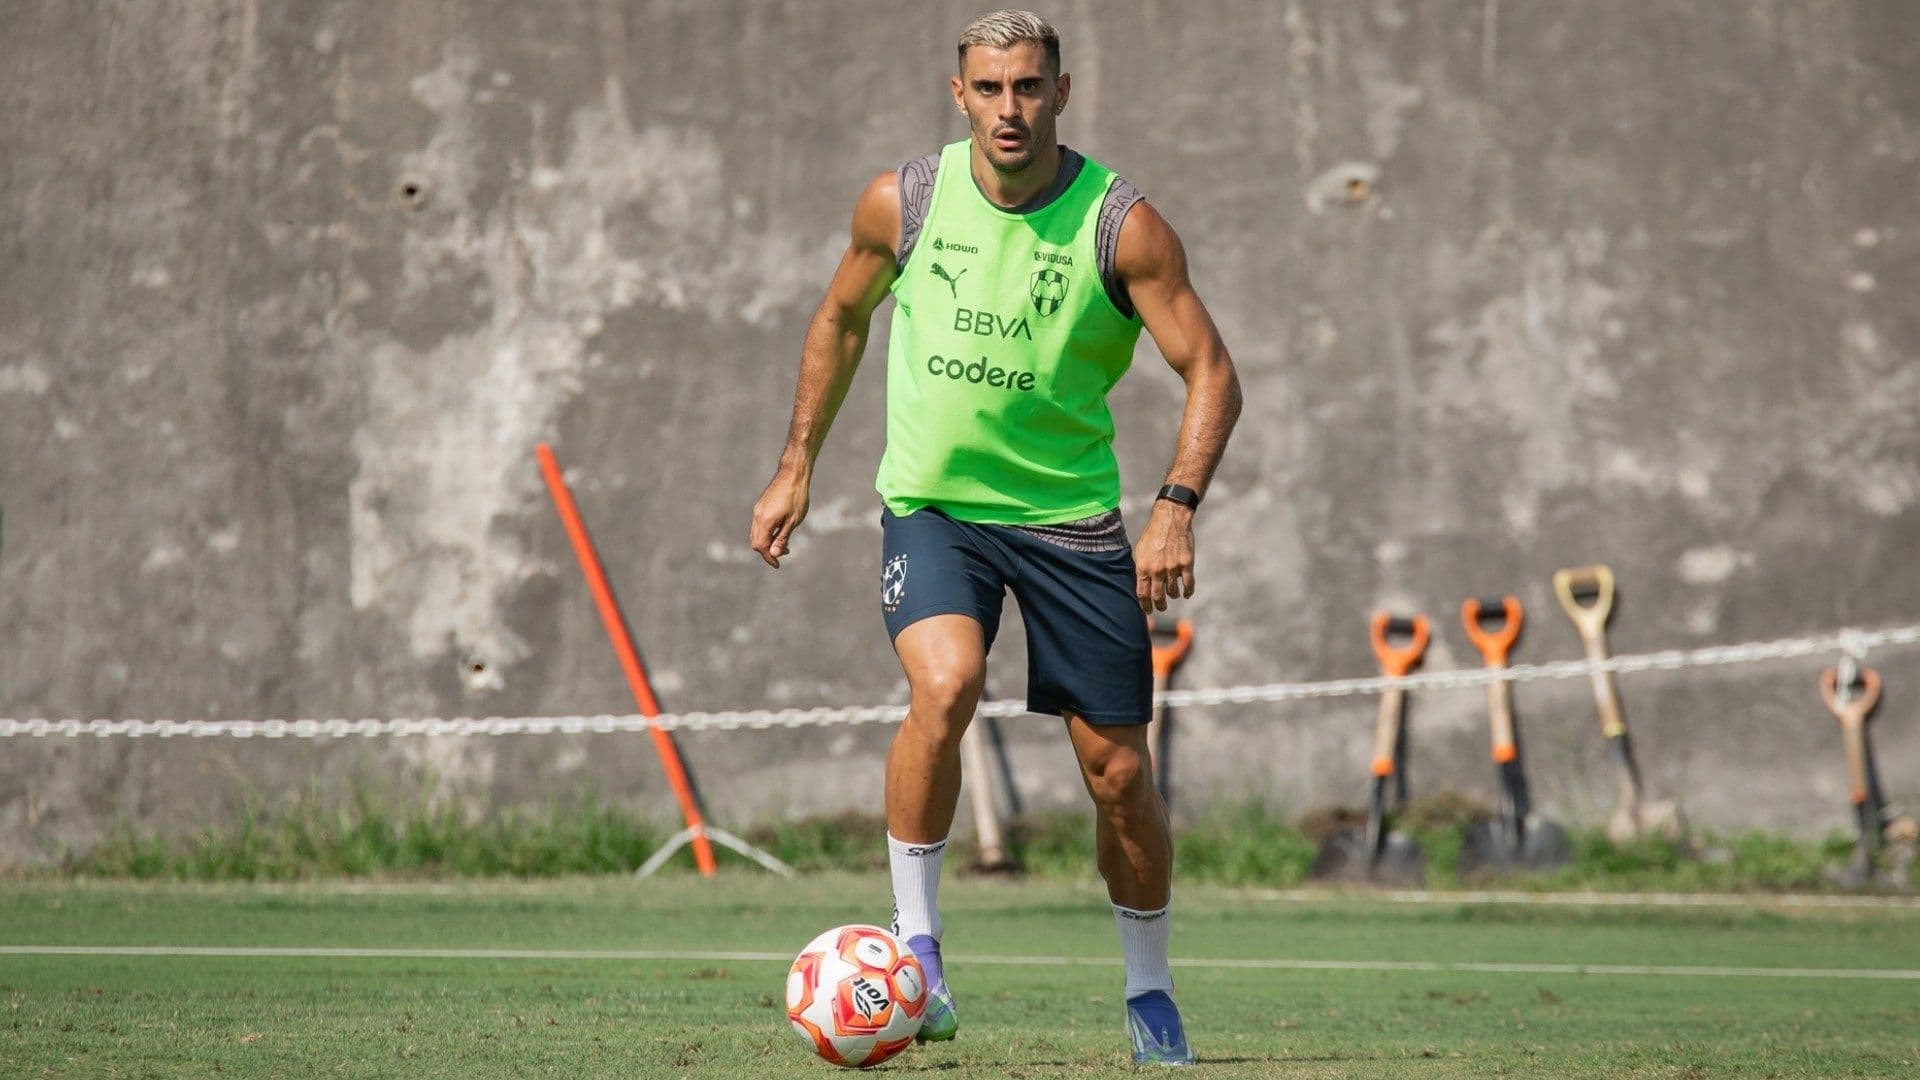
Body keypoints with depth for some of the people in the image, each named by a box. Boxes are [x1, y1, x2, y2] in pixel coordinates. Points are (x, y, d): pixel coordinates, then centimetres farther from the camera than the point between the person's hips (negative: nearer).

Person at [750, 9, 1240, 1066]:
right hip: (931, 504, 0)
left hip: (1072, 517, 0)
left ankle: (1150, 994, 23)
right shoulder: (901, 202, -5)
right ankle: (914, 940, -14)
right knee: (944, 684, -29)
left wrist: (1177, 504, -24)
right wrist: (795, 467, 11)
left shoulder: (1121, 225, -12)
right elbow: (840, 320, 13)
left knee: (1118, 771, 2)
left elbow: (1210, 371, -10)